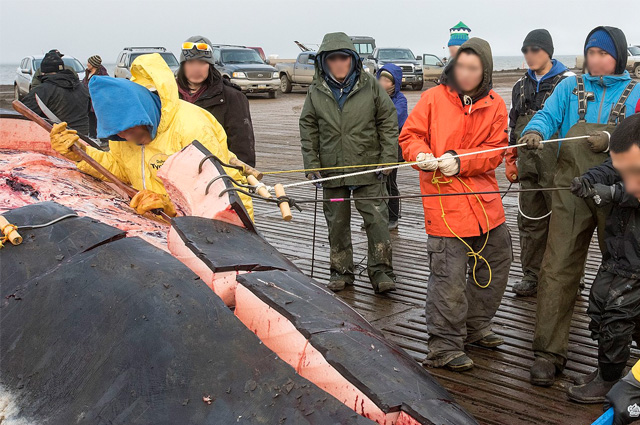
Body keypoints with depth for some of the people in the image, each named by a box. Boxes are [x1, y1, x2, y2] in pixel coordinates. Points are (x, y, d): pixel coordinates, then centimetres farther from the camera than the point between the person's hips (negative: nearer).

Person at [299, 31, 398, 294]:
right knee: (337, 223, 11)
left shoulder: (370, 86, -2)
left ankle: (381, 272, 8)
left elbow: (389, 123, 2)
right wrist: (312, 166, 2)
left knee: (377, 220, -3)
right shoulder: (316, 92, 3)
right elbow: (308, 130, 8)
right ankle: (341, 272, 24)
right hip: (332, 171, 2)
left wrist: (387, 160, -4)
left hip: (368, 169, -2)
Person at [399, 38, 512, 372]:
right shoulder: (433, 98, -1)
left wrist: (460, 161, -17)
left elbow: (495, 151, -1)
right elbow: (410, 135, 1)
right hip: (445, 198, -5)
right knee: (449, 276, -6)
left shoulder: (494, 105, 6)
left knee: (496, 263, 18)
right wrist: (421, 155, -20)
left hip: (484, 198, 5)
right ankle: (444, 347, 8)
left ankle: (475, 327, 39)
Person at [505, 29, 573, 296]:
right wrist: (510, 161, 17)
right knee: (530, 221, 9)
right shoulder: (521, 86, 15)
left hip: (558, 166, -5)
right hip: (528, 166, 5)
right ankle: (531, 276, 19)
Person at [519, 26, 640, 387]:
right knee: (558, 269, -6)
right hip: (572, 191, 0)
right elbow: (547, 115, -5)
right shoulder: (569, 88, 11)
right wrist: (534, 131, -27)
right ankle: (550, 351, 0)